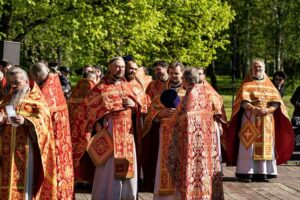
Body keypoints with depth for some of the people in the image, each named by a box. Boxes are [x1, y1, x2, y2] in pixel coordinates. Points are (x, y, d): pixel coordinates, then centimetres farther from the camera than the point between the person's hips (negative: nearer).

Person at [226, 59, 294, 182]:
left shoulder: (270, 86, 15)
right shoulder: (247, 85, 8)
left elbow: (276, 102, 4)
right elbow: (243, 101, -7)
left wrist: (269, 110, -16)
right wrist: (254, 109, -23)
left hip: (267, 120, 3)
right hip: (250, 119, -3)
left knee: (265, 146, -1)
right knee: (248, 145, -9)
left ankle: (262, 173, 0)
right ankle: (245, 173, -12)